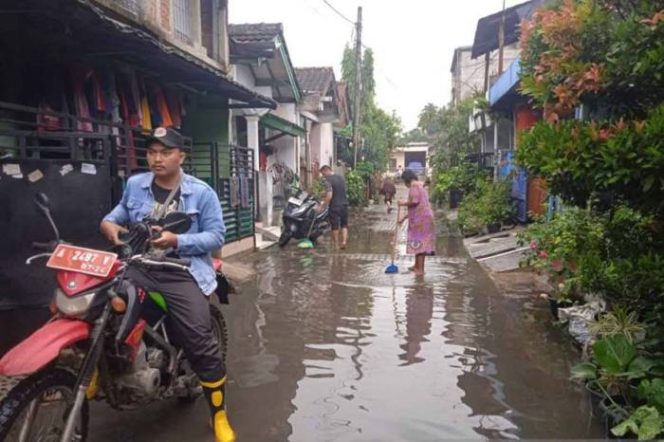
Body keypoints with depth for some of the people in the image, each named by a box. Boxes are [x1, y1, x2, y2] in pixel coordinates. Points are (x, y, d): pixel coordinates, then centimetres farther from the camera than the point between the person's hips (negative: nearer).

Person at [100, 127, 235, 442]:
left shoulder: (201, 192, -2)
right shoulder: (134, 185, 10)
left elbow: (216, 236, -5)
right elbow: (121, 211, 24)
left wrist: (176, 241, -18)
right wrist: (109, 223, -1)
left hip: (182, 273, -4)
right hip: (139, 267, 4)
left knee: (201, 344, -9)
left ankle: (219, 415, 9)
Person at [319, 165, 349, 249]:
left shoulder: (328, 180, -14)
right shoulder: (341, 178, 9)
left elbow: (329, 196, -22)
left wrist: (322, 207, -14)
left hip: (335, 206, -6)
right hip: (344, 204, 6)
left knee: (335, 226, 6)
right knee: (344, 225, 14)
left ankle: (336, 244, 15)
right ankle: (344, 241, 3)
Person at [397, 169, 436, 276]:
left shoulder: (414, 185, -7)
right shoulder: (420, 186, 24)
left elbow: (414, 202, -21)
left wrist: (403, 203, -4)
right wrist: (404, 218, 27)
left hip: (420, 218, -10)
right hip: (423, 217, 10)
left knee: (419, 241, -7)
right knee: (420, 241, 15)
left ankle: (420, 269, -6)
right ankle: (417, 266, 25)